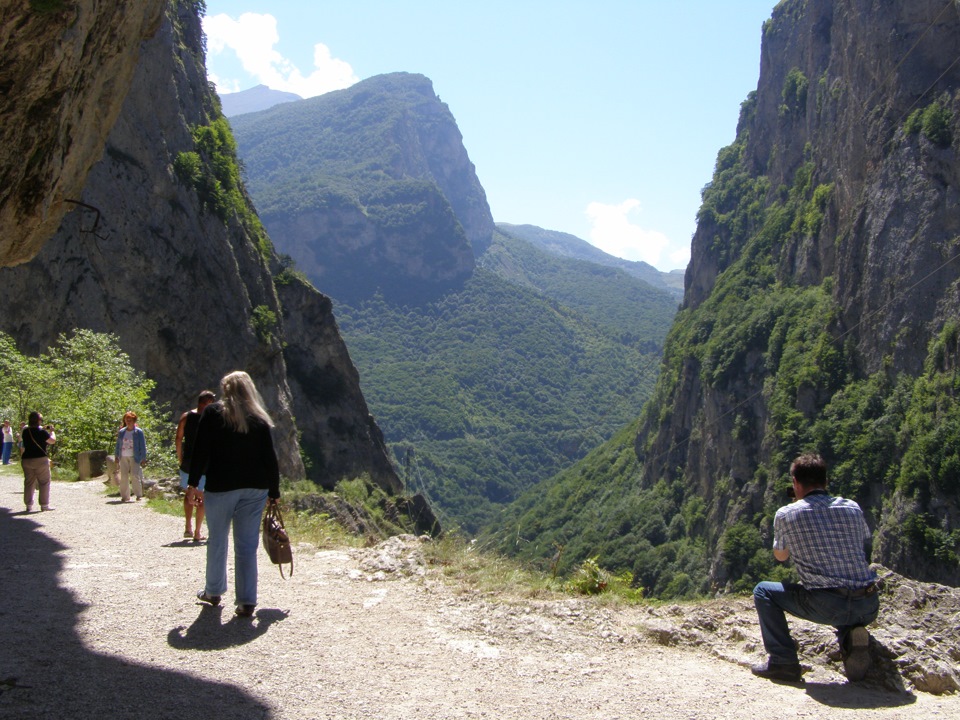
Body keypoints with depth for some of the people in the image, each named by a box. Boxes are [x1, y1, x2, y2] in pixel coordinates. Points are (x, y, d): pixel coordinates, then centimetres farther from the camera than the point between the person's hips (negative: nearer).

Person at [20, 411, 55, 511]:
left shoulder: (25, 432, 4)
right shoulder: (42, 432, -13)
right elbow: (53, 441, -4)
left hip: (26, 460, 5)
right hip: (40, 460, -5)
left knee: (29, 483, 10)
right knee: (44, 483, 4)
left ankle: (29, 505, 9)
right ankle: (44, 505, 4)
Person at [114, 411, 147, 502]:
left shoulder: (138, 432, -1)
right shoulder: (121, 432, 10)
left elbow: (143, 446, -1)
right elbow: (118, 445, 17)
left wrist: (143, 458, -4)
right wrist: (117, 456, 14)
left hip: (134, 457, -4)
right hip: (123, 457, 4)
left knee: (135, 475, -10)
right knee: (124, 476, 3)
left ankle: (139, 495, -1)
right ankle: (125, 496, 10)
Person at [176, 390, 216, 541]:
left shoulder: (186, 417, 1)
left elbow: (178, 440, 2)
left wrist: (179, 458, 11)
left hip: (187, 462, 3)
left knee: (188, 494, 20)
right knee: (201, 498, 6)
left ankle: (188, 528, 15)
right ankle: (197, 533, 5)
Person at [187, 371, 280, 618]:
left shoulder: (213, 413, -3)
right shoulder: (260, 419, 4)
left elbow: (201, 451, -7)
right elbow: (270, 458, 3)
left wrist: (193, 482, -1)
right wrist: (274, 492, 9)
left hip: (221, 487, -2)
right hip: (255, 488, 2)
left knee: (217, 541, 14)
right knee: (247, 545, 4)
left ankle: (213, 592, 29)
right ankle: (247, 602, 2)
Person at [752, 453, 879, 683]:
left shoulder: (786, 514, 2)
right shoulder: (853, 508, 10)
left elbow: (780, 556, 20)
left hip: (825, 607, -4)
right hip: (869, 608, 4)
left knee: (763, 591, 17)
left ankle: (783, 662, 7)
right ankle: (851, 634, 8)